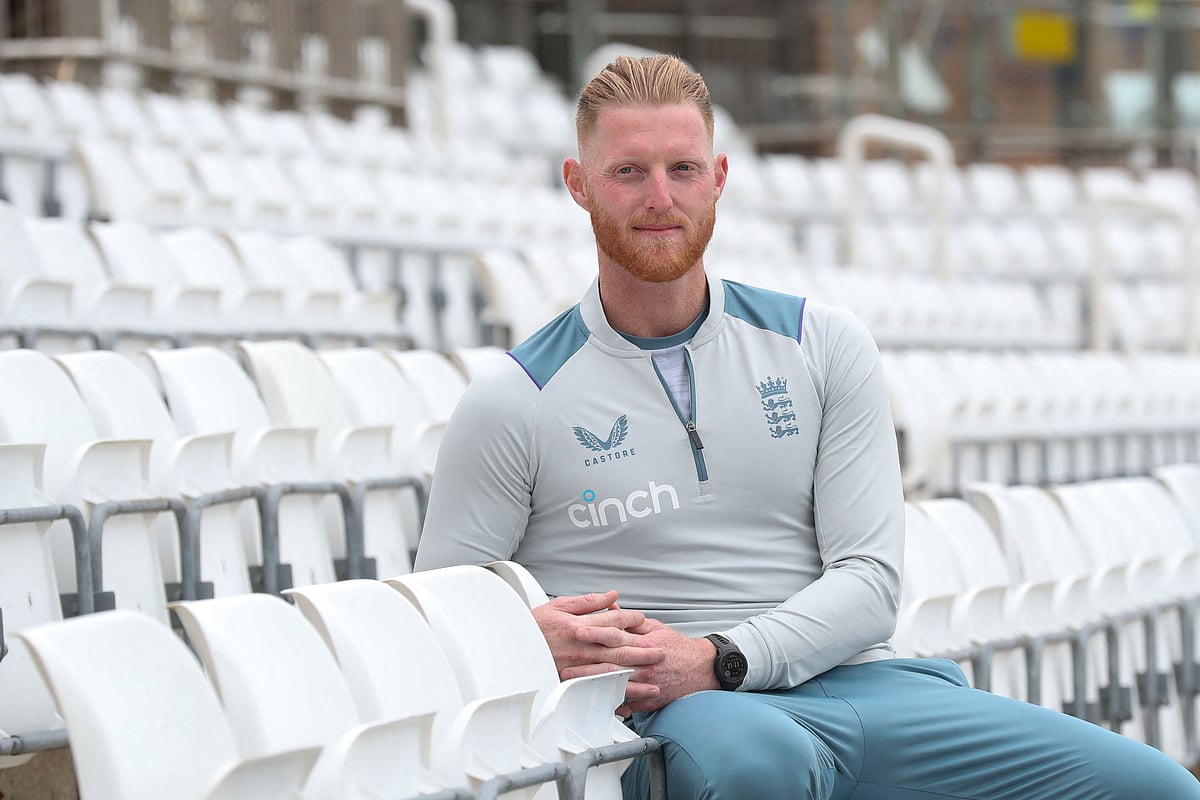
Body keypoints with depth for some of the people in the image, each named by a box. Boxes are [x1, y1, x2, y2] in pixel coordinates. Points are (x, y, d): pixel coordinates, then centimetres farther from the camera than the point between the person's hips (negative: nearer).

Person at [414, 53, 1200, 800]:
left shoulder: (824, 347, 13)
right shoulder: (513, 403, 6)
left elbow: (870, 579, 4)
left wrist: (717, 659, -14)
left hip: (855, 686, 4)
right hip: (675, 720, -3)